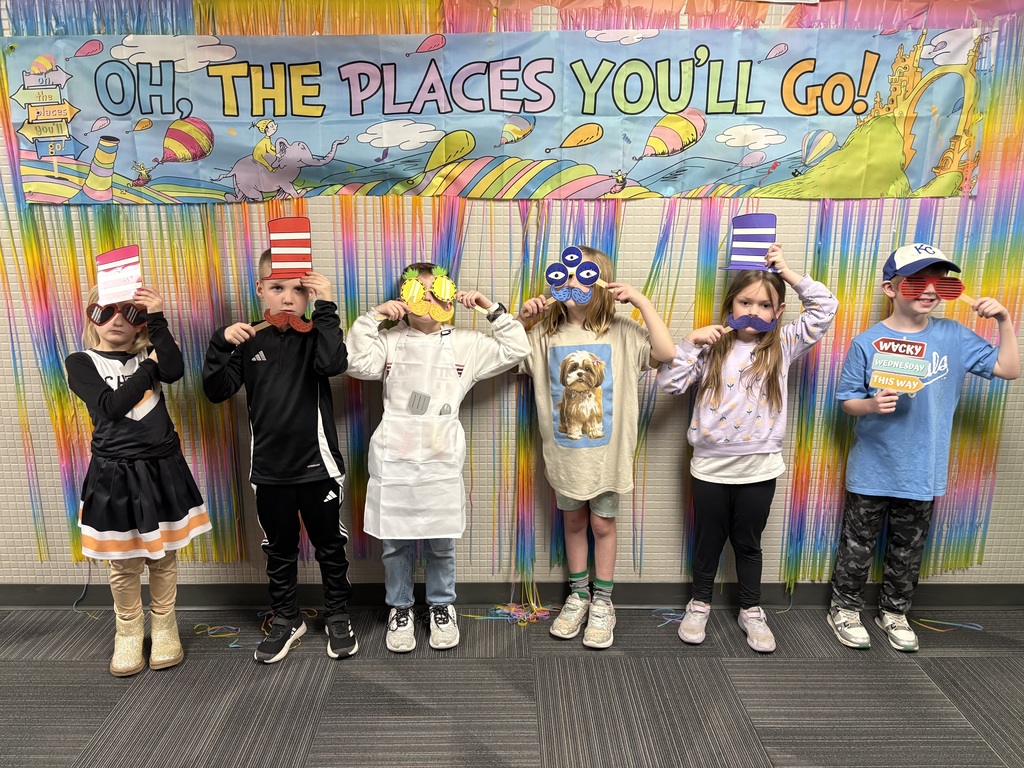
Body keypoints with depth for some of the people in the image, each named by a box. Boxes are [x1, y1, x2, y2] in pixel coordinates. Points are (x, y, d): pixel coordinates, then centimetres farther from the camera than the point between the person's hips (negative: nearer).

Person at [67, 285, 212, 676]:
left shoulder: (150, 354, 5)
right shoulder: (81, 363, -1)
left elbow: (175, 371, -18)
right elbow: (110, 407, -17)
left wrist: (158, 320, -19)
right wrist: (149, 367, -13)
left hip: (162, 467, 2)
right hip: (115, 474, -2)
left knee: (163, 556, 12)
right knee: (124, 562, 9)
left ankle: (164, 626, 31)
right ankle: (129, 631, 32)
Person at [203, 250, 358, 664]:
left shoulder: (315, 337, -6)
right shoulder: (250, 344, 2)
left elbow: (333, 363, -28)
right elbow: (216, 391, -1)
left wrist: (326, 309, -25)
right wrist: (221, 343, -13)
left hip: (317, 465, -2)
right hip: (269, 469, 3)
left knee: (330, 546, 12)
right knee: (279, 551, 17)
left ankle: (337, 617, 31)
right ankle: (286, 620, 36)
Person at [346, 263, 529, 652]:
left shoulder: (465, 343, 6)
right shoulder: (389, 340, 4)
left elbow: (514, 350, 3)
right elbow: (358, 363, -11)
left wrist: (491, 307, -1)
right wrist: (372, 317, -11)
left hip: (441, 459, 0)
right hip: (394, 458, 0)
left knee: (440, 542, 11)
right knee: (395, 541, 11)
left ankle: (442, 606, 33)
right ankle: (399, 608, 31)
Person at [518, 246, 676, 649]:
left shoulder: (621, 331, -8)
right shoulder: (545, 333, -1)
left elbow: (666, 352, -20)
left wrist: (641, 301, -21)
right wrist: (520, 318, -12)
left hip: (606, 452, -2)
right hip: (564, 452, 2)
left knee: (602, 524, 12)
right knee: (574, 522, 18)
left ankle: (603, 602, 31)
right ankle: (578, 596, 36)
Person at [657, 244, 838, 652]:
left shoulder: (783, 346, 0)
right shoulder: (711, 347, -4)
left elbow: (826, 306, -2)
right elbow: (670, 383, -9)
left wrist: (788, 272, -4)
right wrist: (691, 341, -17)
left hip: (760, 467, 1)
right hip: (711, 465, -1)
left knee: (748, 543, 17)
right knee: (708, 540, 16)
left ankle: (751, 611, 35)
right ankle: (700, 604, 35)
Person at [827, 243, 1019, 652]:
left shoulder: (953, 337, -3)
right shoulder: (867, 343, -10)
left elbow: (1009, 369, -2)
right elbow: (847, 400, -5)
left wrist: (1004, 321, -12)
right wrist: (872, 405, -26)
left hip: (923, 472, 3)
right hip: (871, 469, -2)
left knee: (908, 550, 18)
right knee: (857, 544, 12)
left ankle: (894, 611, 38)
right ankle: (844, 608, 31)